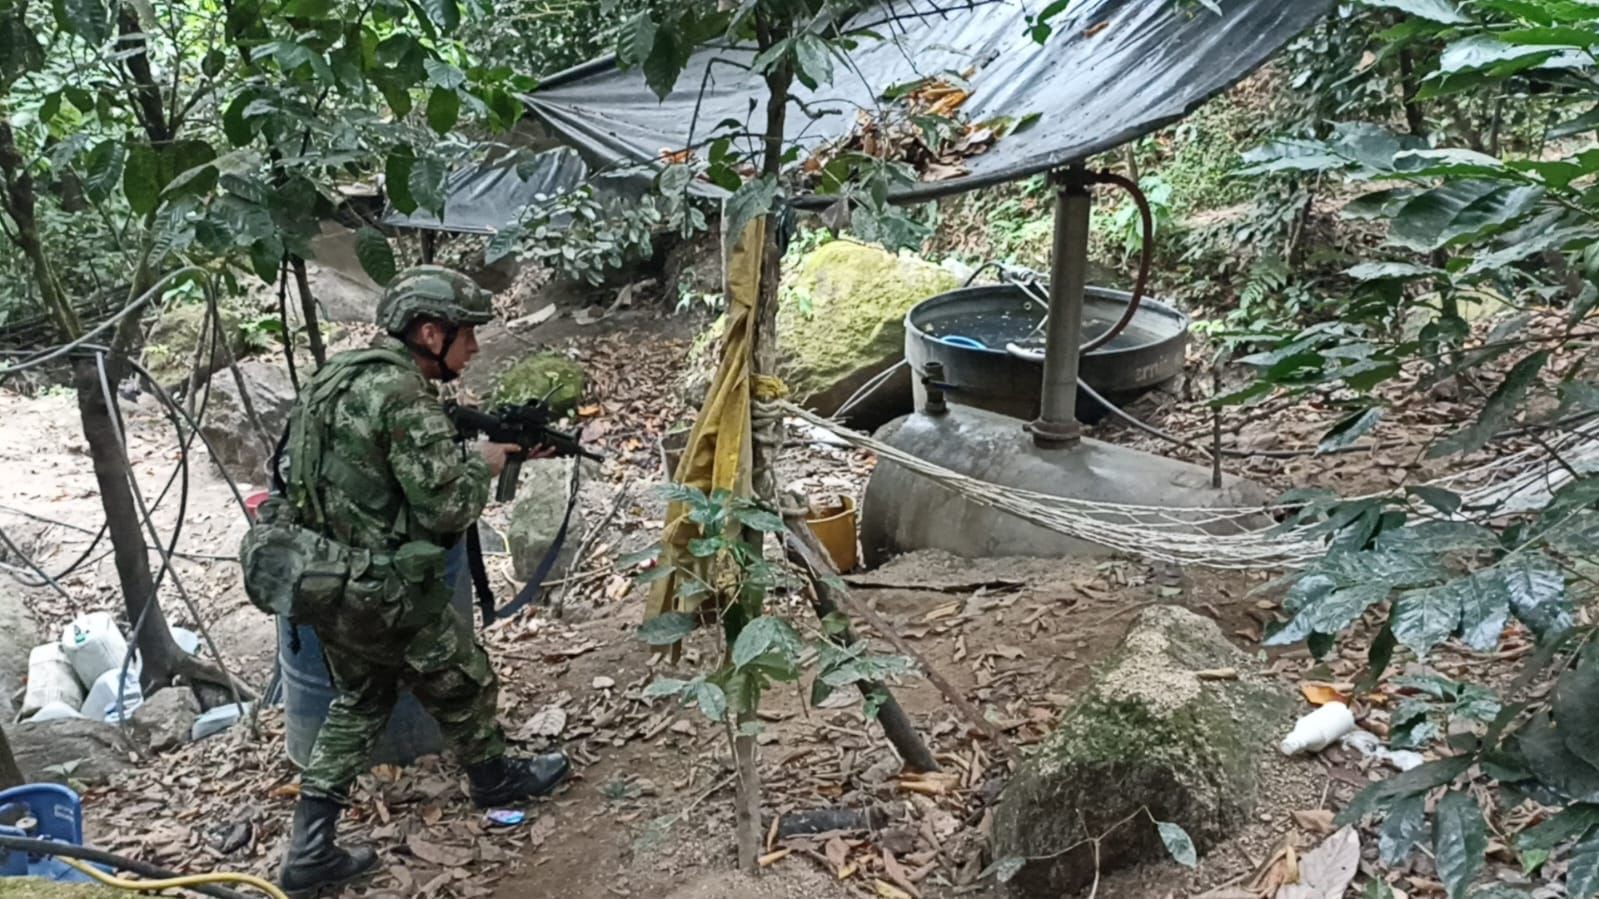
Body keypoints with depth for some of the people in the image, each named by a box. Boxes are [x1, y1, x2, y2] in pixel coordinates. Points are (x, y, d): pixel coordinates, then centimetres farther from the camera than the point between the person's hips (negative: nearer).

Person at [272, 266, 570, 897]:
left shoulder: (343, 375, 8)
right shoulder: (405, 397, -22)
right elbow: (447, 508, -22)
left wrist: (475, 447, 12)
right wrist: (484, 463, -4)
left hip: (323, 582, 9)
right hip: (384, 593, -9)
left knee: (358, 703, 23)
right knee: (463, 684, 16)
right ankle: (495, 779, 41)